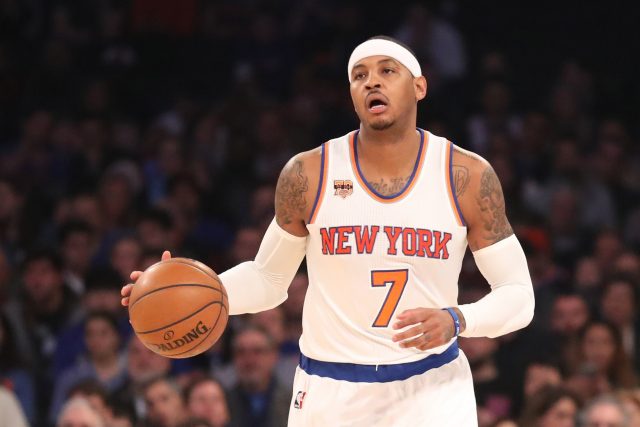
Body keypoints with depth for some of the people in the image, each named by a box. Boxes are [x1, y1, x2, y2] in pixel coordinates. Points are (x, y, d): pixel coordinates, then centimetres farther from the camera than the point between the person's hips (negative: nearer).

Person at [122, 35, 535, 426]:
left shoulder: (469, 177, -5)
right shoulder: (308, 175, -3)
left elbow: (519, 294, -2)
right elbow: (269, 280, 9)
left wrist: (456, 321, -22)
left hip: (431, 389, -1)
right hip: (330, 393, 1)